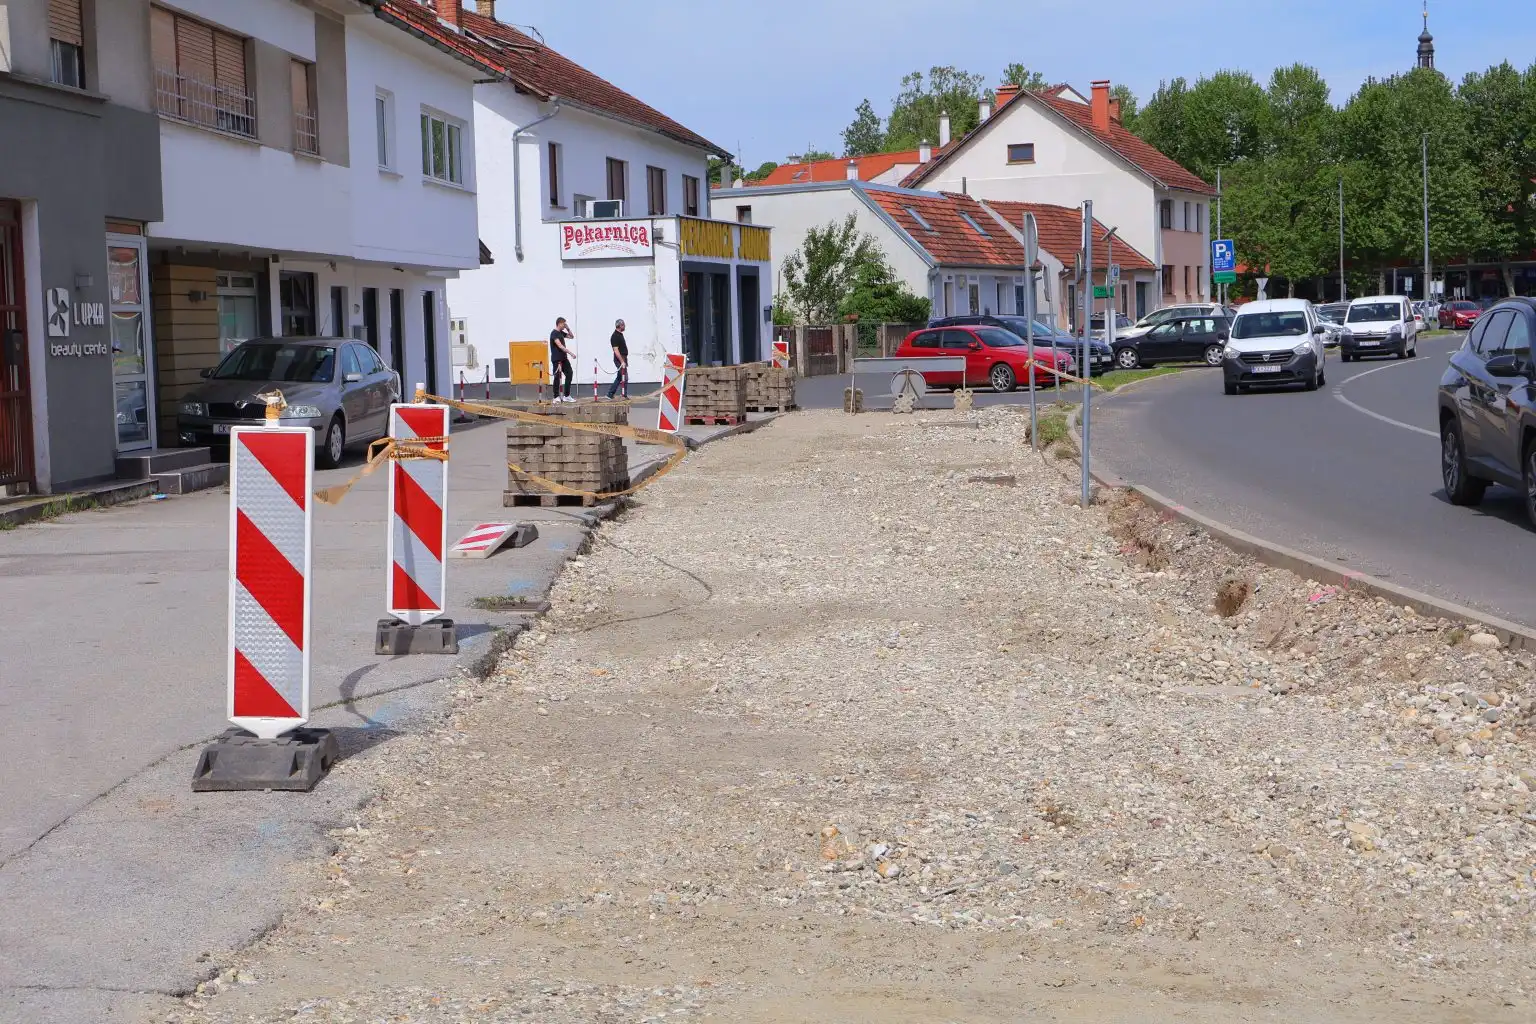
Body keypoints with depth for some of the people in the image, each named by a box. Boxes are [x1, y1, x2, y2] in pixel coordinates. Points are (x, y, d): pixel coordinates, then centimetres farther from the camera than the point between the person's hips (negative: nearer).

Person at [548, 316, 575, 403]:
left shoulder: (561, 332, 13)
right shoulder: (554, 333, -13)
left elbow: (572, 337, 25)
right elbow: (560, 346, -23)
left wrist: (568, 328, 9)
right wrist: (570, 353, -26)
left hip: (564, 358, 9)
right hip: (557, 359, -9)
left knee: (570, 373, 3)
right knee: (557, 377, -3)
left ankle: (567, 396, 7)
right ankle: (556, 397, 3)